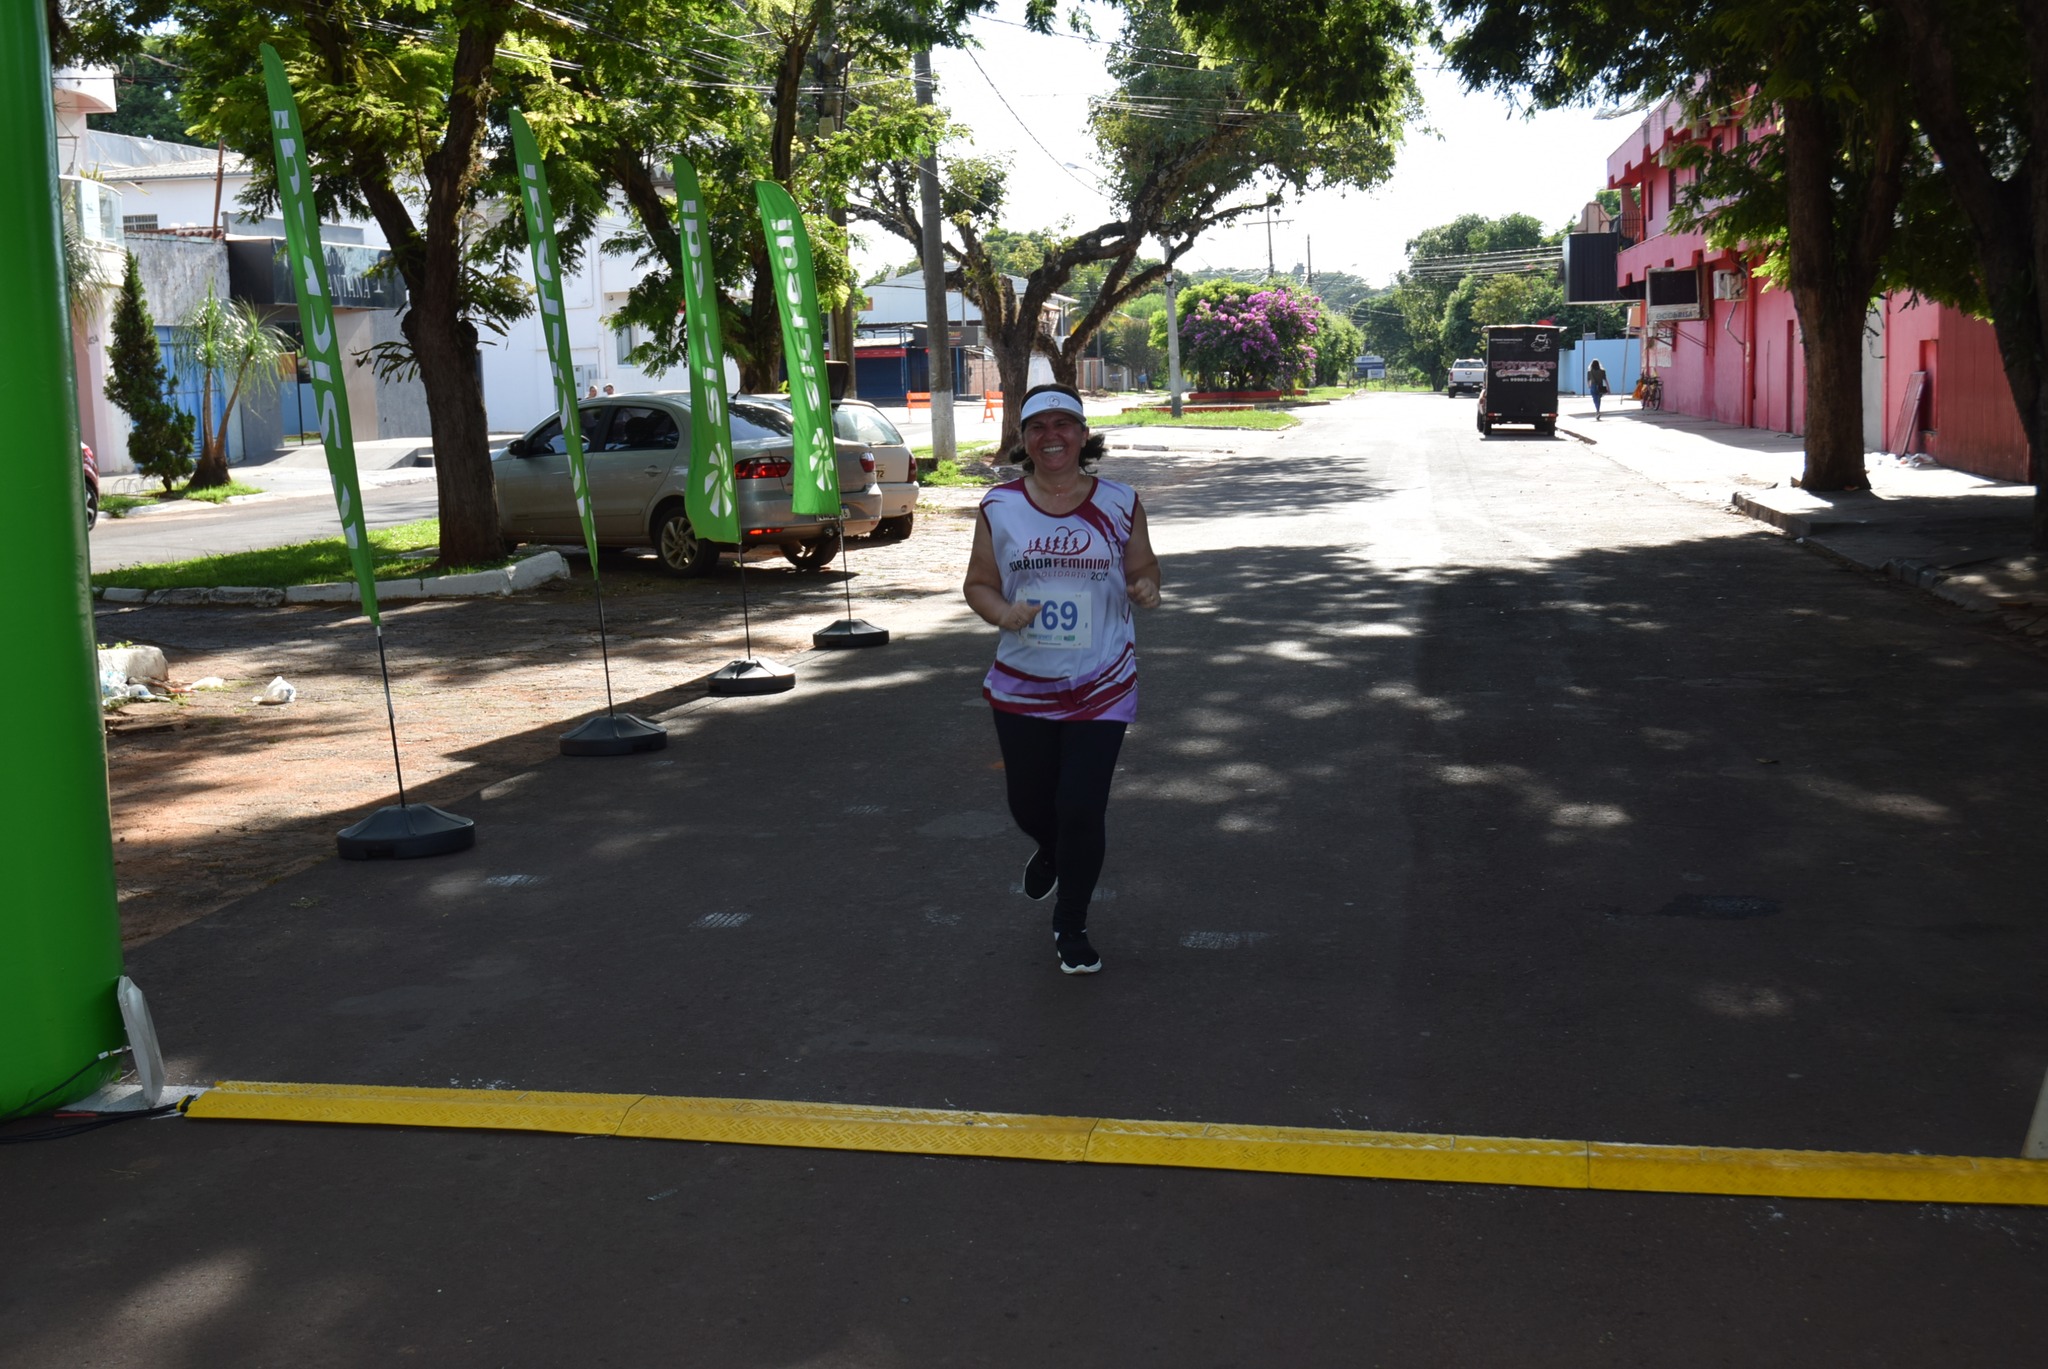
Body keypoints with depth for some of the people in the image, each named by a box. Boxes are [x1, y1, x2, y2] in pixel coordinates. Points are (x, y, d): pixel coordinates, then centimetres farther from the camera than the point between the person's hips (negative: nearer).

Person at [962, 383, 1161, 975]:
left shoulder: (1119, 503, -2)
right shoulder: (999, 507, -1)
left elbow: (1144, 570, 9)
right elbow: (979, 584, 6)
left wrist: (1145, 588, -15)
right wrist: (1002, 612, -16)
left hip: (1102, 687, -1)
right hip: (1021, 687, 2)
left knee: (1082, 809, -4)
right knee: (1029, 803, 14)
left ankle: (1071, 927, 19)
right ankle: (1050, 851, 53)